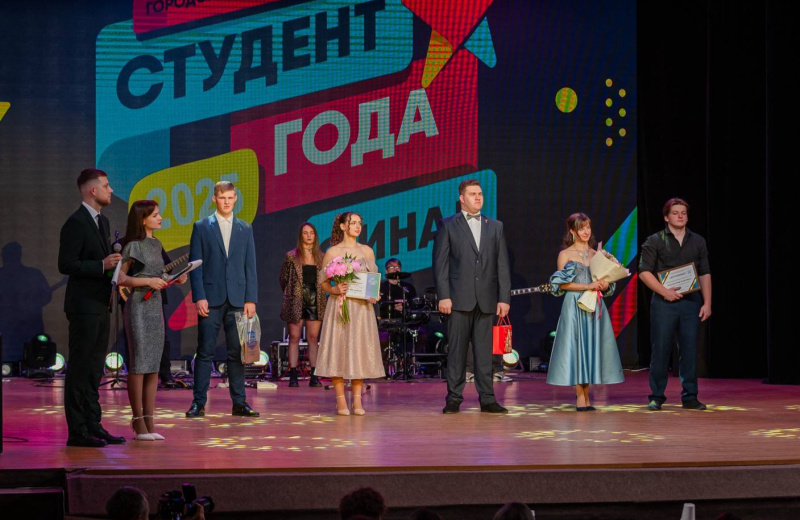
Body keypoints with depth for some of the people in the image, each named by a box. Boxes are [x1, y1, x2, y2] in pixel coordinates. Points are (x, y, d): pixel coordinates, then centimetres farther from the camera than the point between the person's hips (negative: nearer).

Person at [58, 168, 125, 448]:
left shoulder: (102, 222, 15)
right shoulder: (76, 223, -13)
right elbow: (66, 265, -18)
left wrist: (114, 265, 6)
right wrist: (102, 265, -22)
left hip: (100, 306, 9)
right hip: (84, 306, -9)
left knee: (94, 369, 12)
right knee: (80, 369, -6)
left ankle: (93, 426, 17)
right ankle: (77, 432, -3)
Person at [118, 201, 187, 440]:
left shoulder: (156, 245, 14)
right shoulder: (133, 246, -9)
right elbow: (119, 277, -13)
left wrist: (176, 279, 4)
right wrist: (147, 281, -20)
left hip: (156, 306, 8)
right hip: (138, 306, -8)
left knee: (154, 366, 5)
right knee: (139, 365, -5)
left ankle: (150, 422, 7)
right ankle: (139, 423, -2)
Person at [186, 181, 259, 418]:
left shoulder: (245, 229, 12)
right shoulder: (201, 227, 4)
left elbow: (250, 266, 9)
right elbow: (195, 264, 0)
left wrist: (251, 299, 1)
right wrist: (199, 297, -9)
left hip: (237, 300, 2)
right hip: (210, 299, -2)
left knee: (237, 353, 4)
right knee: (205, 352, -1)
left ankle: (239, 403, 8)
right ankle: (199, 403, 2)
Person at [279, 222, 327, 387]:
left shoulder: (321, 257, 9)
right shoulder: (291, 256, 2)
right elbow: (283, 279, 6)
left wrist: (318, 293, 4)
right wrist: (291, 294, 5)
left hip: (315, 301, 2)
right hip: (296, 302, -2)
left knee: (313, 338, 1)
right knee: (294, 338, -2)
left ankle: (314, 376, 2)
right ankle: (293, 376, -1)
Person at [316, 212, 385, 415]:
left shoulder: (367, 251, 10)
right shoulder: (332, 252, 1)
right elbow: (323, 281, 3)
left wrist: (374, 295, -4)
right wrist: (334, 290, -16)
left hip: (362, 307, 3)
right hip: (339, 306, -3)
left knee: (359, 349, 0)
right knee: (338, 349, -4)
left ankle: (357, 401, 4)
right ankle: (341, 400, 1)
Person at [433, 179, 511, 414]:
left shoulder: (495, 227, 14)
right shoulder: (447, 226, 5)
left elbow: (502, 265, 10)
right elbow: (440, 263, 0)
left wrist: (504, 298, 2)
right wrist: (443, 296, -9)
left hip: (486, 300, 2)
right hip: (459, 299, -2)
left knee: (484, 351, 4)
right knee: (457, 350, -1)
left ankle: (487, 399, 6)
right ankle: (454, 399, 5)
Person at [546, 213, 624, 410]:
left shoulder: (597, 255, 14)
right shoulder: (565, 254, 2)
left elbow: (605, 280, 17)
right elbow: (562, 283, -8)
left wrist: (604, 285, -7)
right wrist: (587, 286, -17)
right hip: (575, 307, -4)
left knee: (591, 348, 2)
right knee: (576, 348, -6)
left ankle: (585, 397, 5)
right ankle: (580, 397, -6)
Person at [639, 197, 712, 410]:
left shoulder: (698, 241, 12)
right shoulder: (655, 241, 2)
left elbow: (705, 274, 12)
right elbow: (644, 272, -3)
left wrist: (707, 303, 3)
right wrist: (665, 291, -13)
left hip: (691, 302, 3)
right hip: (664, 303, -3)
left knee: (689, 350, 2)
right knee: (660, 350, -1)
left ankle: (690, 397, 9)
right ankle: (656, 397, 6)